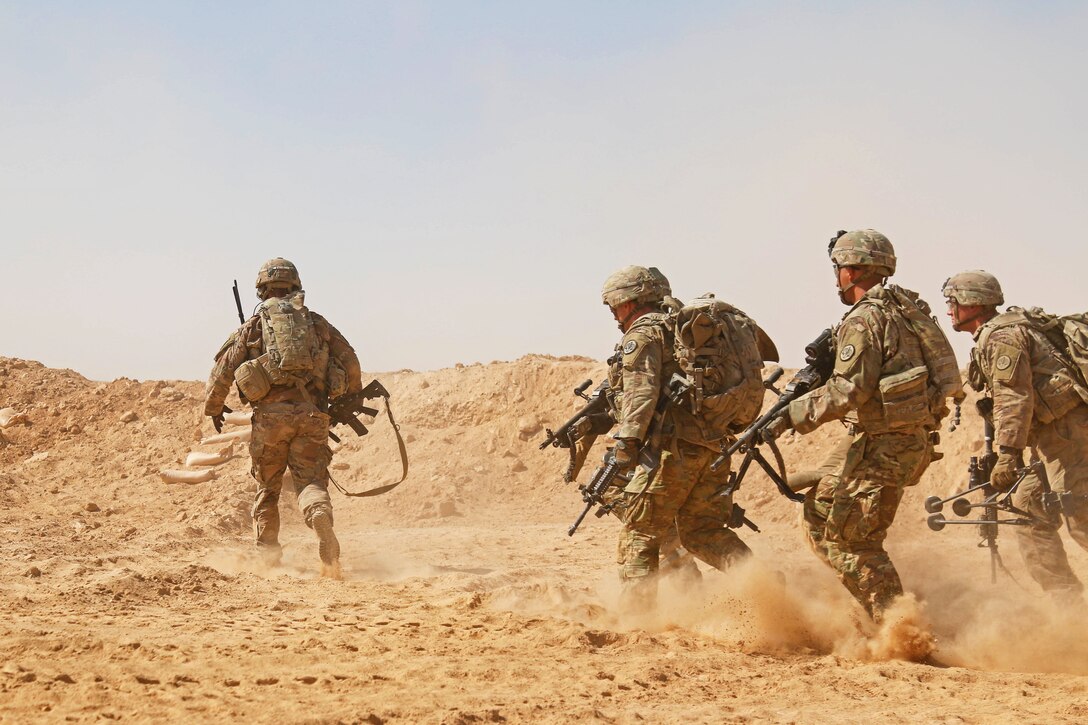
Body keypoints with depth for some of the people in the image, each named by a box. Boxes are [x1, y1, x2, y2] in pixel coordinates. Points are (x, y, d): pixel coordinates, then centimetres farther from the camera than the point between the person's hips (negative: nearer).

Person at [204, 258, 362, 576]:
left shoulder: (252, 326, 12)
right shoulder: (316, 323, 17)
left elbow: (222, 370, 9)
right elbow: (350, 362, 17)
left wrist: (213, 408, 23)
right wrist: (351, 399, 32)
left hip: (270, 415, 0)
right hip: (311, 413, 0)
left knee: (267, 487, 15)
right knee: (311, 480, -5)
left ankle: (267, 551, 16)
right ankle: (321, 516, -37)